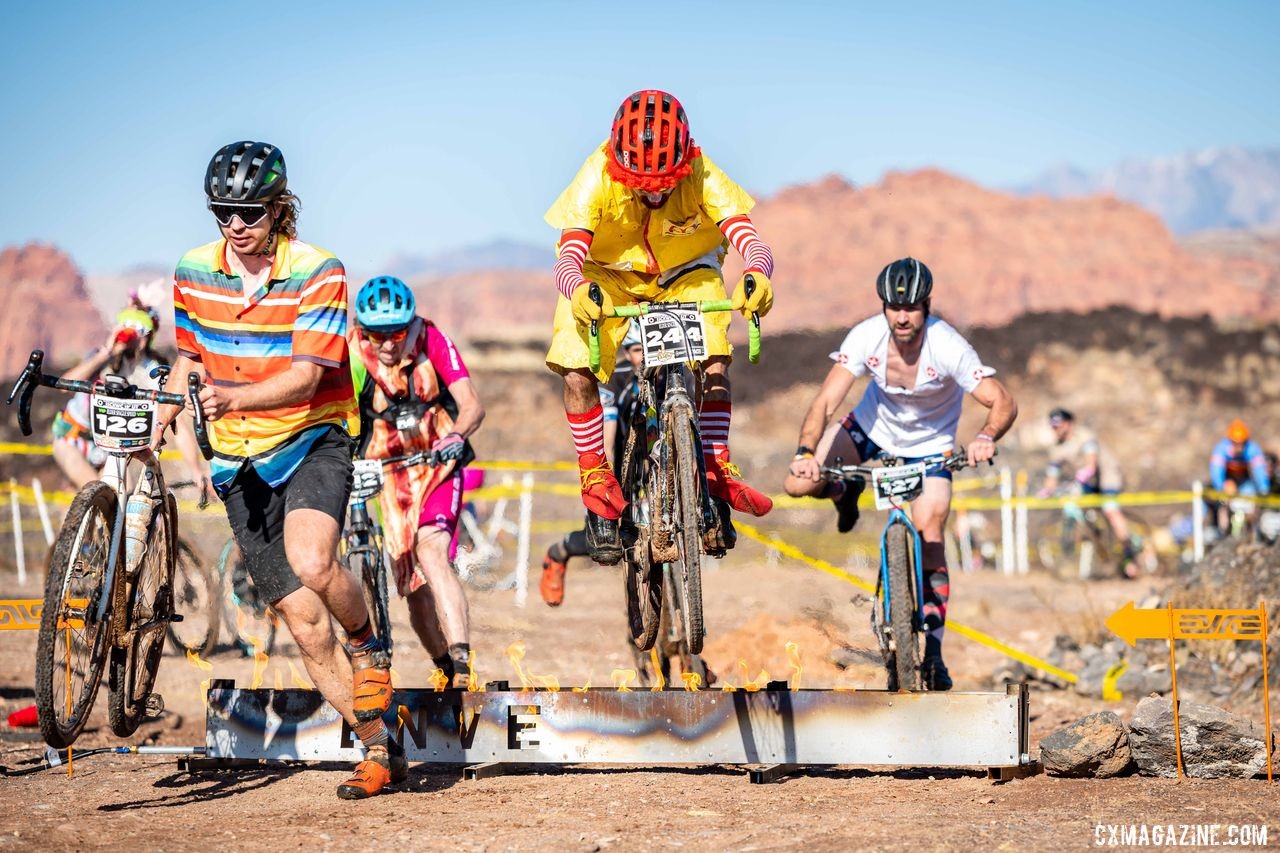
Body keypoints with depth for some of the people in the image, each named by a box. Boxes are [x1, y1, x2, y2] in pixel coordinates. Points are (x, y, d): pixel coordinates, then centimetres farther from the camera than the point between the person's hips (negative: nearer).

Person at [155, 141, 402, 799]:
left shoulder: (317, 273, -14)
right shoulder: (193, 272, 0)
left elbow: (305, 376, -22)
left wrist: (233, 397, -37)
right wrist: (155, 421, 3)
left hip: (313, 438, -4)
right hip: (240, 461, 4)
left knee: (310, 562, -33)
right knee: (303, 622, 0)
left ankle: (370, 649, -1)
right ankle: (380, 751, 12)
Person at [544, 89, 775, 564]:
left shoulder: (702, 177, -30)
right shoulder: (597, 179, -32)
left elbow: (748, 240, -40)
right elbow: (568, 258, -39)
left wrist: (756, 275, -63)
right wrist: (579, 291, -62)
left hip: (687, 273, 1)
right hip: (608, 275, 0)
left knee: (714, 361, -22)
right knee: (577, 372, -18)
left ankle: (716, 468, -7)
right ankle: (596, 479, -3)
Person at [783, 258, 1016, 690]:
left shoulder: (947, 347, -32)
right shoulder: (866, 337, -27)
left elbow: (1003, 403, -33)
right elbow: (826, 400, -30)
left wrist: (986, 438, -54)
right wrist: (805, 451, -46)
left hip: (930, 444, -2)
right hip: (873, 427, 2)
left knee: (930, 535, -17)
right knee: (798, 484, -14)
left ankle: (933, 649, -7)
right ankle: (847, 494, 24)